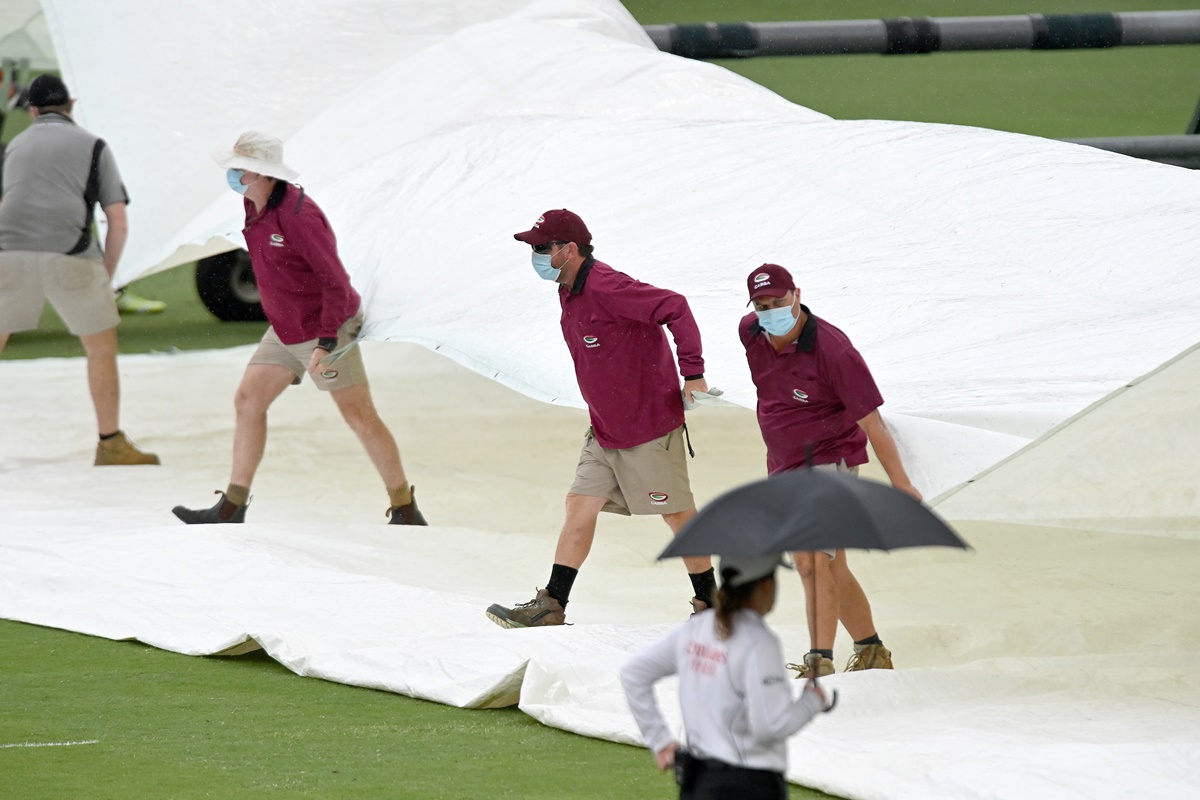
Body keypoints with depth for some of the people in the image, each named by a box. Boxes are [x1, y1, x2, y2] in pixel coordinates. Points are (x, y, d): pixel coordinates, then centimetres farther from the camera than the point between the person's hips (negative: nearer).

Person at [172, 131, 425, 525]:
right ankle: (231, 508, 9)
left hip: (326, 329, -9)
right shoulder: (255, 206, 1)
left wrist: (326, 343, -30)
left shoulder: (298, 216, -26)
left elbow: (336, 282, -25)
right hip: (286, 330, 9)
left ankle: (406, 512, 7)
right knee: (248, 402, 4)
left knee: (359, 416, -3)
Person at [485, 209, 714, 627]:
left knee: (678, 514, 3)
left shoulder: (605, 288, -23)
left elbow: (675, 308, -28)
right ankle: (551, 605, 4)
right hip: (604, 431, 9)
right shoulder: (570, 291, 7)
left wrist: (693, 373, -27)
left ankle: (710, 603, 15)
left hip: (649, 427, -9)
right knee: (579, 506, 4)